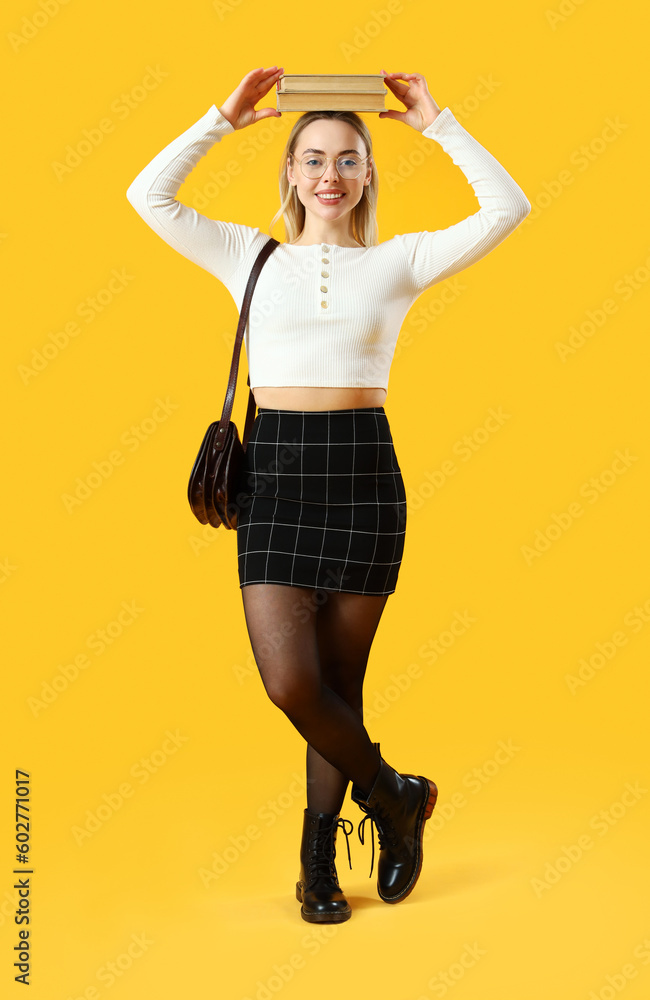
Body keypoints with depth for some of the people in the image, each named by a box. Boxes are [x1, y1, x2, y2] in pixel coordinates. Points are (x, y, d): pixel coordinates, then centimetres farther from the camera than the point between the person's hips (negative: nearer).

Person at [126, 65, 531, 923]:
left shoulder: (398, 260, 7)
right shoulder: (250, 255, 10)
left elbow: (507, 208, -1)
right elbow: (149, 195, 3)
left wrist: (435, 122, 2)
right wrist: (224, 118, 2)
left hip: (364, 469, 0)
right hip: (275, 469, 1)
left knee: (339, 681, 6)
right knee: (290, 682, -8)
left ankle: (319, 858, 26)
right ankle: (395, 797, 20)